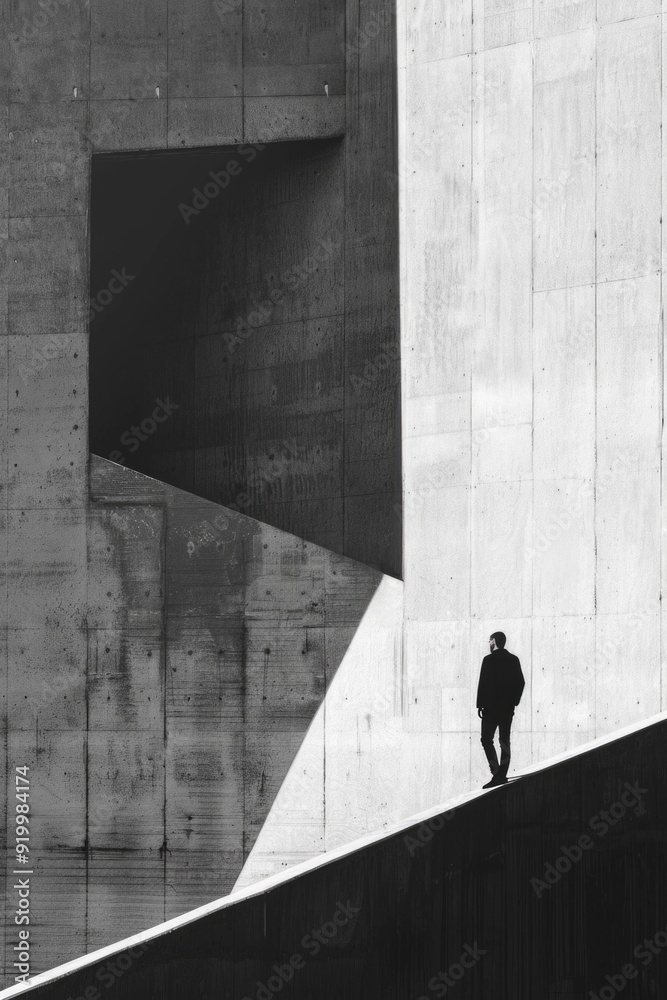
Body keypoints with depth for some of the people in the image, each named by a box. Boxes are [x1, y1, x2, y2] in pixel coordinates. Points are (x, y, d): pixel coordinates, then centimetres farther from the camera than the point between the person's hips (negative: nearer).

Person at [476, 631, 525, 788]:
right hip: (508, 707, 6)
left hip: (491, 706, -6)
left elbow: (483, 683, -13)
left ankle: (496, 774, -14)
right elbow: (521, 683, 7)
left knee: (487, 740, -1)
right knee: (504, 740, 9)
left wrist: (480, 705, -8)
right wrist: (514, 701, 14)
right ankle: (502, 775, 9)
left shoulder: (489, 660, -10)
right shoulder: (513, 660, 6)